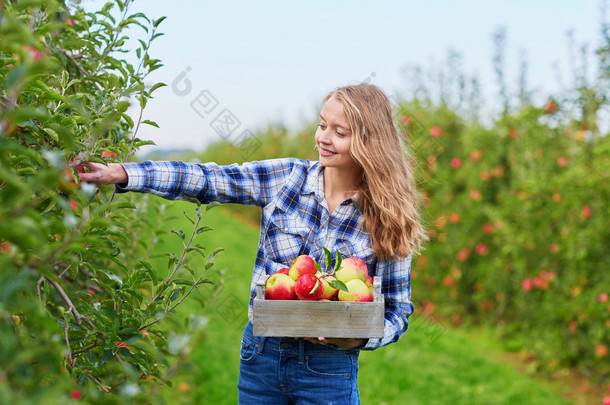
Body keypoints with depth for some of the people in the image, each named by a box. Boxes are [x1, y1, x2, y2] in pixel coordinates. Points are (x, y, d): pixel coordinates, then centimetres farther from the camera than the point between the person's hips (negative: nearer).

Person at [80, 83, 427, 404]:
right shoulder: (288, 177, -2)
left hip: (328, 369, -2)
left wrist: (360, 338, -20)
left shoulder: (387, 218, -6)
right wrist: (121, 174, -17)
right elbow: (208, 180, -8)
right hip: (261, 356, 2)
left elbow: (398, 310, -1)